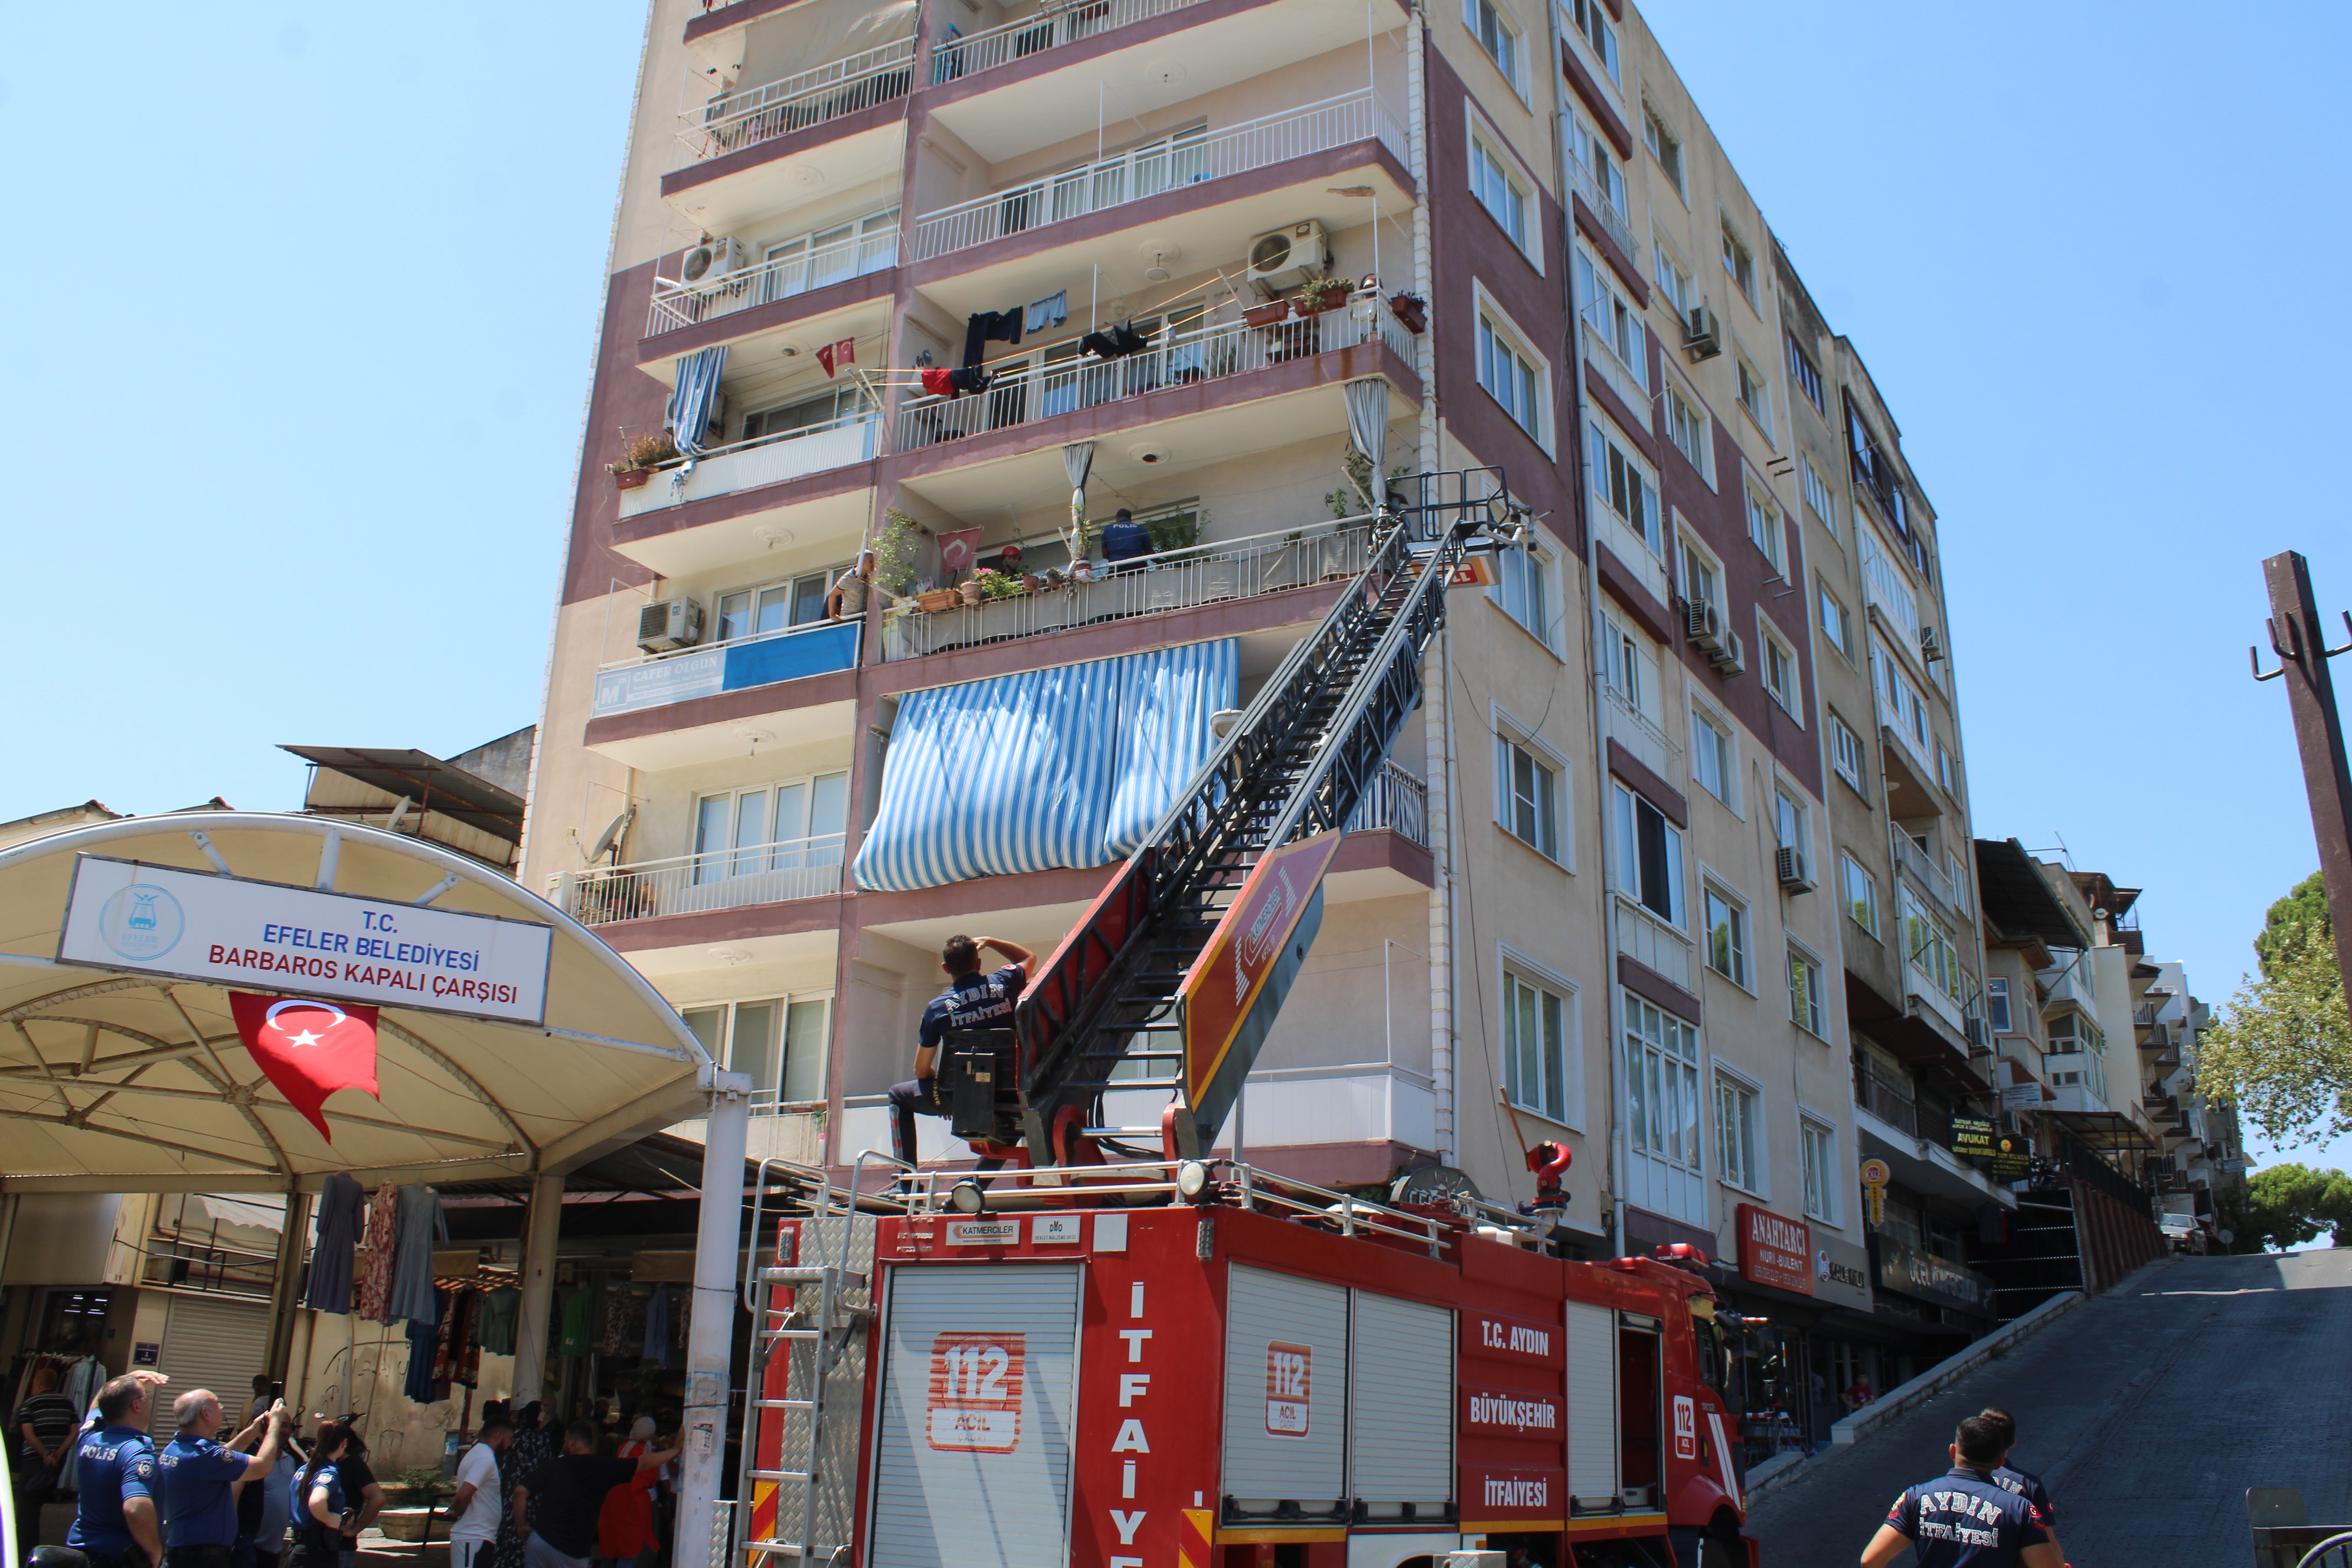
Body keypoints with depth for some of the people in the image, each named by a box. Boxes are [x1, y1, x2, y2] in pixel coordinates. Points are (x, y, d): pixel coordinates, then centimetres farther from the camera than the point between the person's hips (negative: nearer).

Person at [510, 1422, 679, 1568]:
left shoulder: (553, 1466, -1)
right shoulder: (601, 1468, -6)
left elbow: (521, 1492, -9)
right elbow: (644, 1463, -4)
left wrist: (521, 1526, 4)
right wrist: (676, 1450, 3)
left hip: (539, 1541, 2)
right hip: (573, 1551, -2)